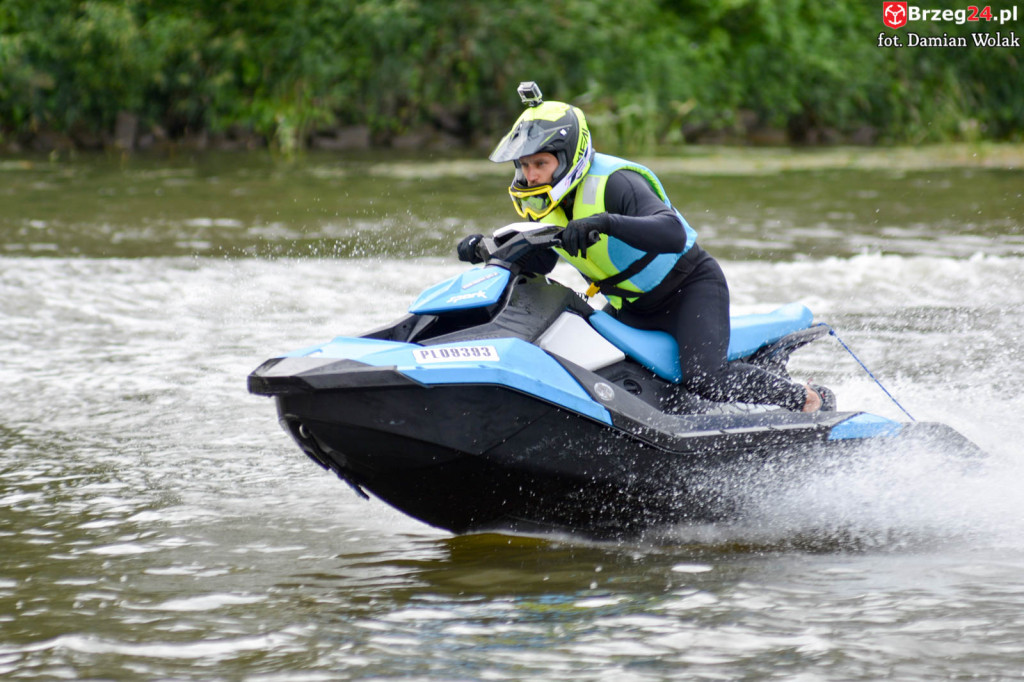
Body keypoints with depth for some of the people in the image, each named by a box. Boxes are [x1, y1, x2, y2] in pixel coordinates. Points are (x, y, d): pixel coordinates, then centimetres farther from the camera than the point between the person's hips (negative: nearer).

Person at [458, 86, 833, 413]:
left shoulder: (614, 183, -26)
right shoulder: (547, 203, -2)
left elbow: (673, 234, -41)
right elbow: (535, 265, 7)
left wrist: (605, 222, -55)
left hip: (690, 287, -9)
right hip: (632, 310, 9)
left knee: (703, 378, -28)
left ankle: (806, 399, -8)